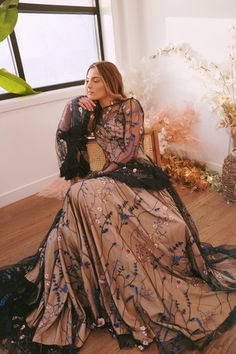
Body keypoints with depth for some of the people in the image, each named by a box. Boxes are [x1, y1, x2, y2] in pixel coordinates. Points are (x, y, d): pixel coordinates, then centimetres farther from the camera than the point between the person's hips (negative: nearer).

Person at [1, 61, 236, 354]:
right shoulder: (93, 114, 18)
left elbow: (130, 149, -8)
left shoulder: (130, 106, 1)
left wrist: (100, 174, -12)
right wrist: (74, 106, 4)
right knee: (81, 195, -23)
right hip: (111, 175, 5)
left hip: (137, 172, -5)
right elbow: (64, 136, 15)